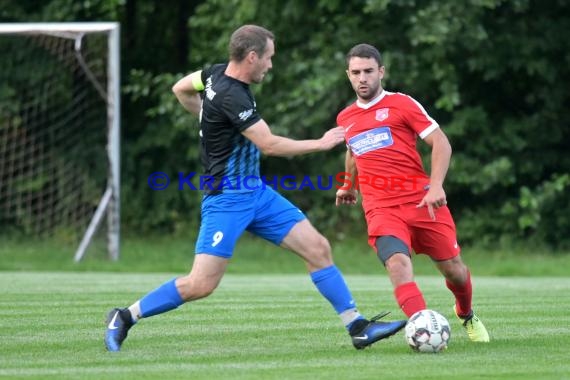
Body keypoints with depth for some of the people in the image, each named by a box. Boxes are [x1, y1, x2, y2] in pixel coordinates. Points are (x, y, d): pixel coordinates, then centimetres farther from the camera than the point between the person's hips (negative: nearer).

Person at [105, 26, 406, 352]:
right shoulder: (231, 96, -24)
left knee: (318, 248, 2)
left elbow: (181, 89, 20)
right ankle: (125, 318, 5)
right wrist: (322, 143, -13)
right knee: (201, 285, -11)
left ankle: (358, 327, 6)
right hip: (227, 199, -10)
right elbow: (269, 144, -23)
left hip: (256, 193, 10)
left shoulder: (217, 74, 3)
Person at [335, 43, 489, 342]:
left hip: (421, 201, -2)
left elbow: (441, 143, -5)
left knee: (453, 269, 6)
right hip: (381, 209, 2)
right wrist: (349, 186, 44)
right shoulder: (345, 119, 14)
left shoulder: (401, 104, 0)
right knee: (397, 263, -27)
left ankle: (467, 315, 38)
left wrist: (436, 186, -17)